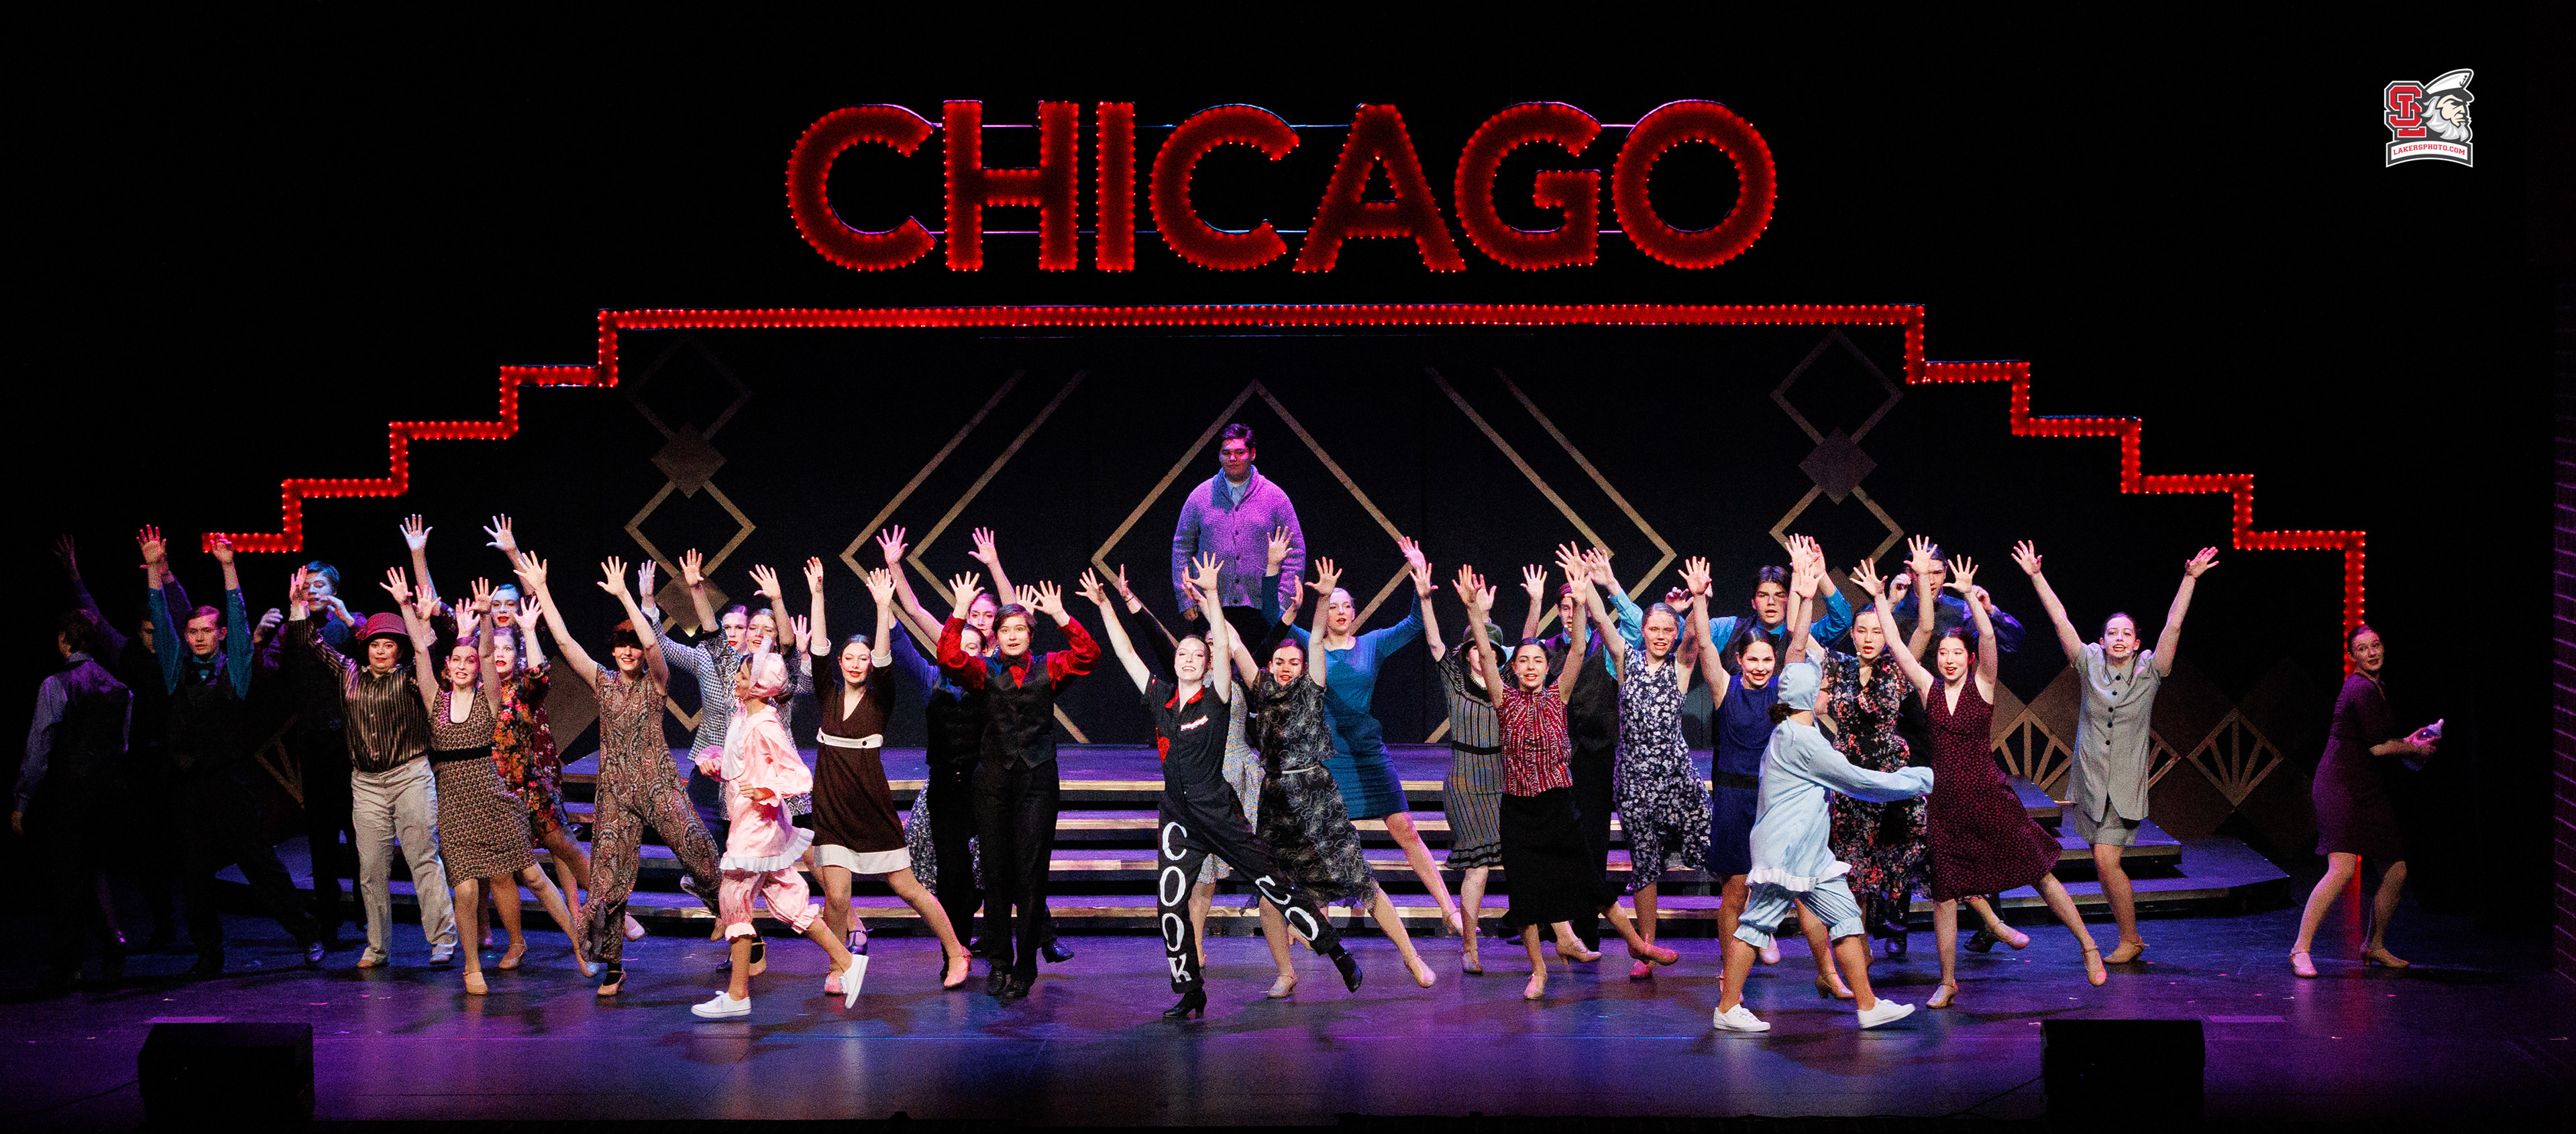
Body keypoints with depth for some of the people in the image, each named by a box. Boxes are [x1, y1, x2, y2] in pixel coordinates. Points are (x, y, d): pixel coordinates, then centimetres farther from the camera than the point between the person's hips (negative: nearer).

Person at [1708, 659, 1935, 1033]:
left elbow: (1843, 780, 26)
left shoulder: (1792, 734, 16)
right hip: (1784, 851, -10)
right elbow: (1857, 781, -12)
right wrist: (1920, 780, -3)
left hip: (1812, 854, 10)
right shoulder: (1800, 739, -16)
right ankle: (1726, 1009, 2)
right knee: (1757, 921, -4)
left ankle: (1867, 1005, 8)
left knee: (1846, 915, 6)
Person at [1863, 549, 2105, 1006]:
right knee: (1944, 894, 4)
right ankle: (1948, 982, 16)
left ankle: (2089, 947, 19)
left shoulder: (1982, 685, -3)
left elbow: (1989, 636, -18)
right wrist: (1880, 599, -1)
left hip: (1989, 799, -2)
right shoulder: (1929, 689, 4)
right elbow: (1896, 646, 1)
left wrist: (1971, 594, -22)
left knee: (2040, 874, 3)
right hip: (1945, 803, 3)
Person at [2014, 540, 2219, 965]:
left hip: (2126, 782, -3)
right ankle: (2130, 937, 22)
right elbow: (2060, 621, -1)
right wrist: (2036, 577, -5)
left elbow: (2173, 627, -8)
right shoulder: (2090, 666, 3)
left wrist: (2190, 579, -14)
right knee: (2105, 861, 7)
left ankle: (2129, 939, 1)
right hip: (2090, 777, 3)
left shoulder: (2149, 672, 0)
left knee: (2106, 858, -14)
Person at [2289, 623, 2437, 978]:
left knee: (2396, 872, 7)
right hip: (2342, 786, -9)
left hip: (2370, 790, 10)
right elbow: (2377, 747, -14)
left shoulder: (2376, 687, 17)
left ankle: (2375, 945, 25)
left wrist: (2408, 741, 14)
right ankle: (2301, 949, -18)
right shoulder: (2362, 690, -14)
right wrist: (2414, 748, 2)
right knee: (2343, 869, -21)